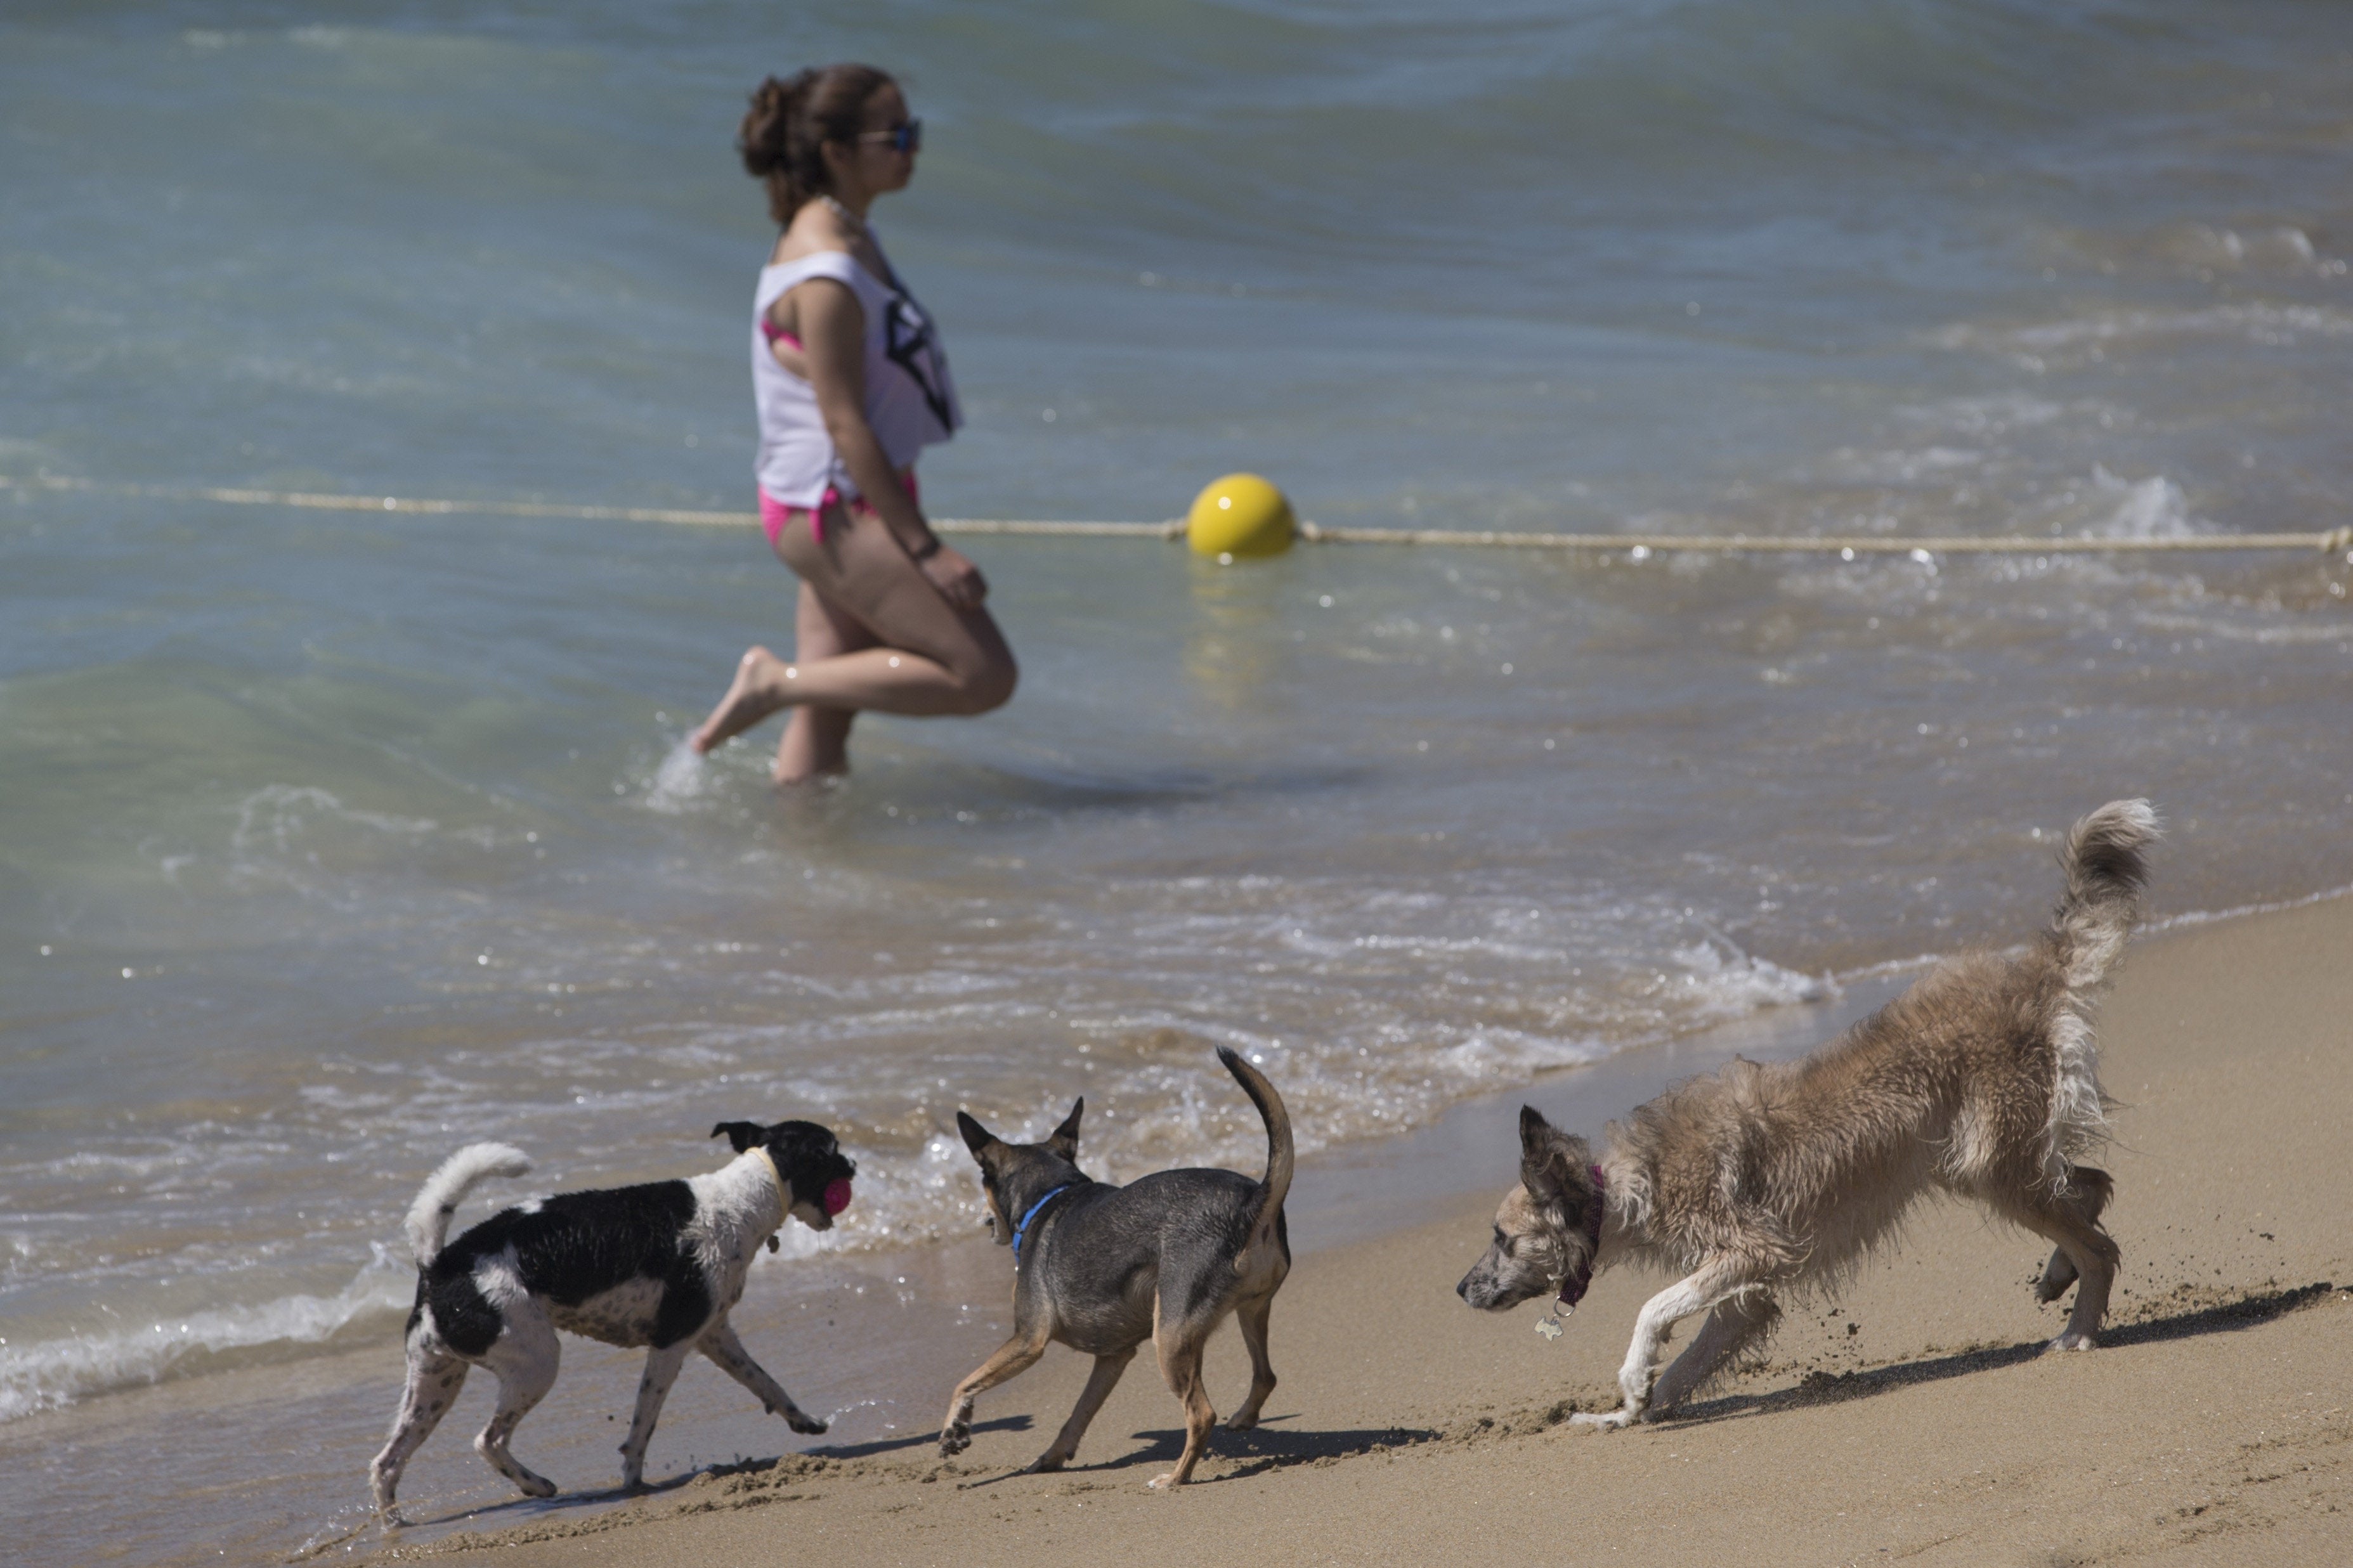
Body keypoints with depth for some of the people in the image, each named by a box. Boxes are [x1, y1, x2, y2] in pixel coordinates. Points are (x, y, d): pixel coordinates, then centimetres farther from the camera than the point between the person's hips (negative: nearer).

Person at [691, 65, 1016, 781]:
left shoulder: (847, 236, 11)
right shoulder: (827, 272, -20)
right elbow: (844, 425, -21)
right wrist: (925, 547, -19)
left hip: (851, 512, 10)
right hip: (836, 510, -10)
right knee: (983, 675, -9)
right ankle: (776, 682, -4)